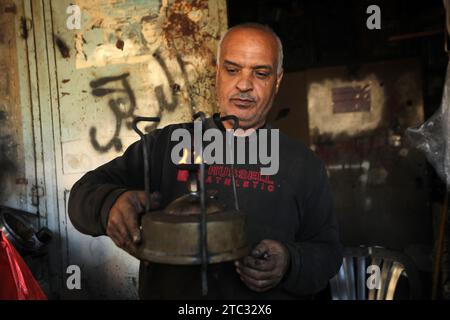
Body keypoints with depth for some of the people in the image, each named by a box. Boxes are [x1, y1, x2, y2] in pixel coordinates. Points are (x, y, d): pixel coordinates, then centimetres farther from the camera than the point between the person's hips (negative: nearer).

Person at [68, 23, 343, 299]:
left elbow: (328, 251, 4)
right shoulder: (168, 144, 1)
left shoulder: (303, 164, 3)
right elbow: (86, 193, -3)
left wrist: (289, 264, -17)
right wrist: (112, 205, -25)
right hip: (167, 290, 3)